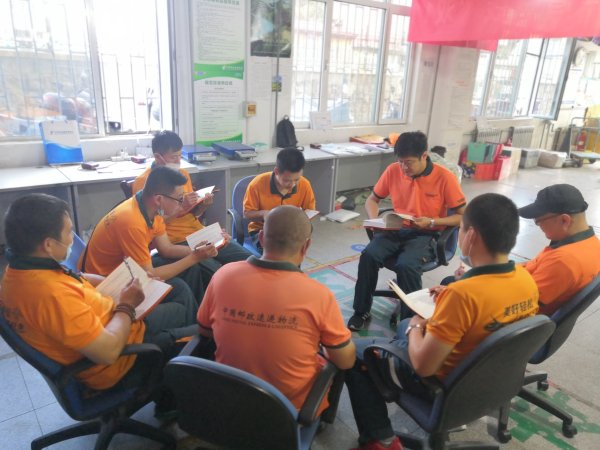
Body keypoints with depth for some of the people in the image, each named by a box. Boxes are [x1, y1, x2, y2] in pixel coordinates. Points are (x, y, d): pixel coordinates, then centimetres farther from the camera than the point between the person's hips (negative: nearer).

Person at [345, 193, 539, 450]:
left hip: (445, 382, -7)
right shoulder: (527, 279, -13)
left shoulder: (462, 294, -36)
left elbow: (423, 365, -28)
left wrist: (416, 328, -10)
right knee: (403, 326, 28)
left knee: (353, 353, 7)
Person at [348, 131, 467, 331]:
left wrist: (432, 222, -20)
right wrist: (375, 220, -9)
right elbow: (372, 200, 12)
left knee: (406, 265, -33)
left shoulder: (444, 177, -12)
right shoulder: (393, 170, -2)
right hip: (396, 230, 4)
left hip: (426, 235, -3)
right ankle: (362, 311, -6)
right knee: (368, 255, -24)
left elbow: (462, 217, -6)